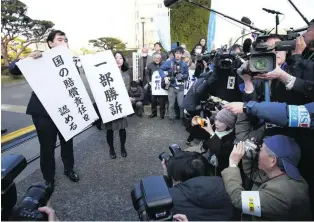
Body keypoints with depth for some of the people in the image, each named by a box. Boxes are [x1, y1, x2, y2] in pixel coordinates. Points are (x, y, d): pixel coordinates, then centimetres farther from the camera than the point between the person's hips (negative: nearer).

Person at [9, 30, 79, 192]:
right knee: (47, 146, 8)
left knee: (67, 142, 16)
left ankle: (69, 168, 40)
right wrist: (27, 58, -22)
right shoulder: (40, 59, -1)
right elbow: (12, 69, -3)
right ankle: (48, 178, 29)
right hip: (43, 111, -1)